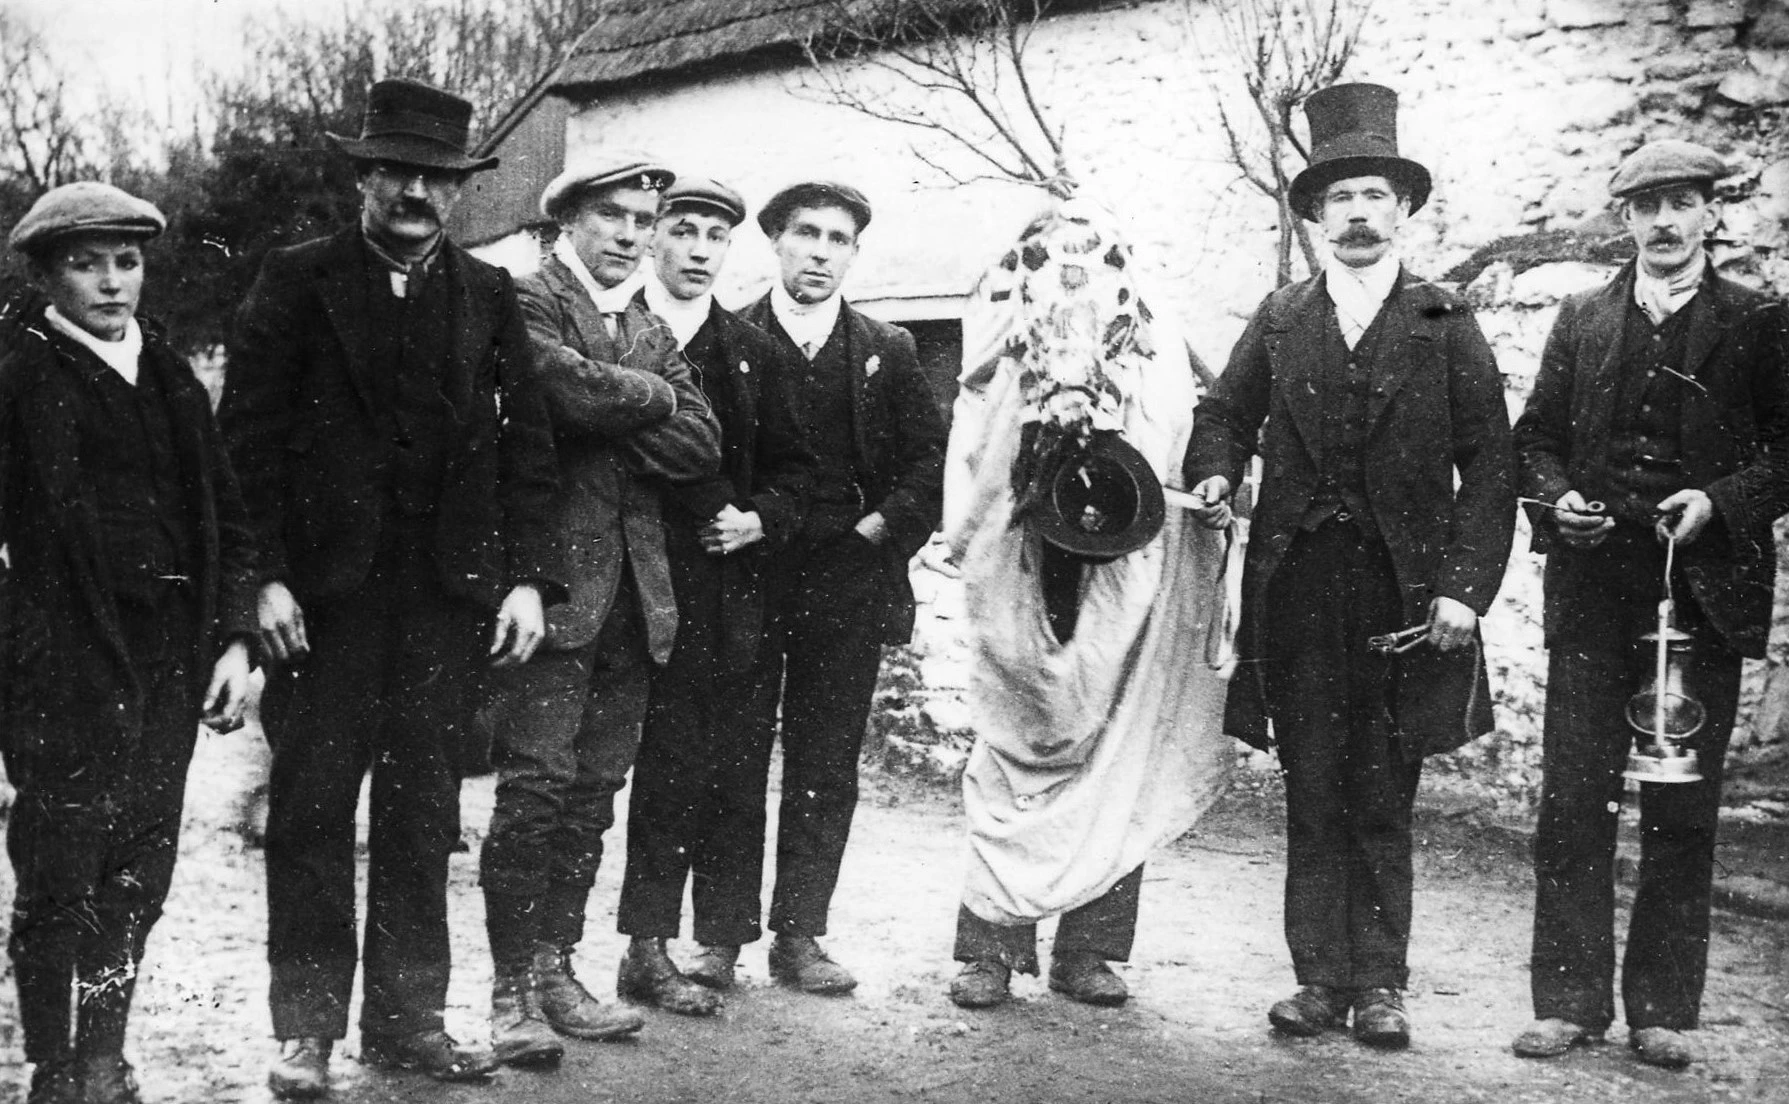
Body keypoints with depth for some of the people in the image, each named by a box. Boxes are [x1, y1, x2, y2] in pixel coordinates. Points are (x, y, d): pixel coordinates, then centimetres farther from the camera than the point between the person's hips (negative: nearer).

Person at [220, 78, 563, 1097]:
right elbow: (251, 437, -2)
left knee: (424, 813, 8)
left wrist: (527, 575, -1)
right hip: (326, 589, -2)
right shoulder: (298, 283, 2)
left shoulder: (490, 297, 10)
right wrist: (267, 574, -10)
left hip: (450, 593, 2)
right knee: (313, 809, 3)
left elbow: (527, 447, 8)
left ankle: (409, 1016, 18)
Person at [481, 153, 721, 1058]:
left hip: (633, 590, 7)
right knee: (536, 784, -9)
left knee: (594, 792, 8)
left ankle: (555, 969, 17)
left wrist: (613, 416, -6)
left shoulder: (652, 332, 21)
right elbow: (566, 385, -20)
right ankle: (514, 991, -1)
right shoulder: (528, 303, 0)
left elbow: (700, 447, 8)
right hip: (554, 578, -6)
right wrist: (651, 396, -3)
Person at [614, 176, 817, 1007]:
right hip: (650, 587, -4)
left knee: (736, 774, 3)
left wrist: (760, 519, -2)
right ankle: (649, 949, 4)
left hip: (737, 590, 4)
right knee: (671, 769, -5)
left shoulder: (755, 352, 16)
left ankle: (720, 941, 14)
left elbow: (792, 465, 17)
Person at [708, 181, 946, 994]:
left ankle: (799, 936, 12)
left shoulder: (886, 351, 11)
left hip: (847, 583, 2)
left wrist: (884, 527, -2)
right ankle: (724, 934, 12)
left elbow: (933, 459, 9)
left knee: (825, 769, 4)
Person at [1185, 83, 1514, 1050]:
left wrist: (1465, 587, -8)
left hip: (1406, 595, -2)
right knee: (1313, 796, 5)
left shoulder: (1444, 325, 4)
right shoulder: (1279, 320, 10)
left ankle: (1378, 984, 11)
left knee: (1383, 799, 3)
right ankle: (1320, 977, 13)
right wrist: (1214, 475, -5)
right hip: (1297, 590, 2)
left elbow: (1487, 466, 1)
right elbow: (1225, 413, 18)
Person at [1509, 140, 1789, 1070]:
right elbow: (1535, 436, 14)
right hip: (1592, 586, 2)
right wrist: (1555, 499, -5)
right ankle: (1570, 1001, 9)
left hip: (1703, 589, -1)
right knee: (1572, 801, 0)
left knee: (1684, 811, 4)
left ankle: (1663, 1011, 13)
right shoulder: (1581, 320, 11)